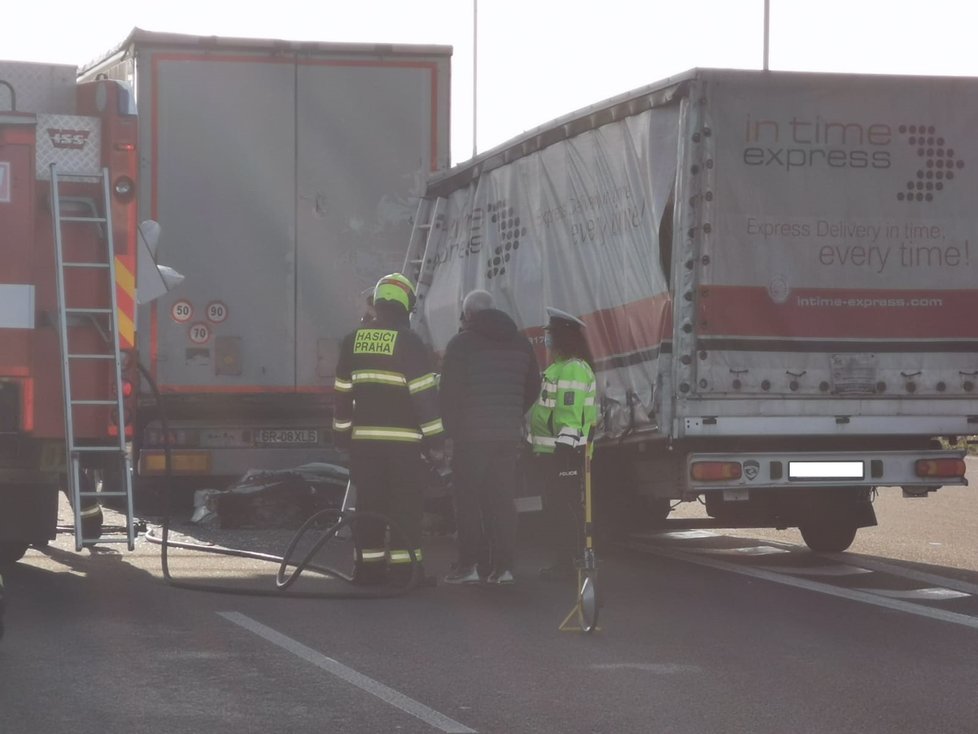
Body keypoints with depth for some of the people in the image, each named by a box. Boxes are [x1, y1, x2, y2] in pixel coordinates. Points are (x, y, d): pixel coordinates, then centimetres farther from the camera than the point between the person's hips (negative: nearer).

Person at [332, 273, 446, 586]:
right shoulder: (408, 342, -9)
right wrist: (435, 440, -8)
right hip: (403, 440, -5)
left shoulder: (354, 340, 7)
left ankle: (367, 567, 10)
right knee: (405, 508, -1)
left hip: (364, 439, 5)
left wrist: (342, 433, 20)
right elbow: (425, 393, -12)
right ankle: (403, 569, -3)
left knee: (368, 505, 9)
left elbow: (342, 392, 12)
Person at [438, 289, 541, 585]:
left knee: (468, 500, -1)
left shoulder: (461, 343, -6)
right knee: (503, 500, 7)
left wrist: (450, 428, 0)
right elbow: (533, 386, 17)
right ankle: (503, 566, 3)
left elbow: (449, 391, -9)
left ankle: (469, 564, -5)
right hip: (508, 435, 5)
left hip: (471, 435, -5)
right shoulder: (519, 343, 12)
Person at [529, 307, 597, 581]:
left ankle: (566, 564, -8)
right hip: (552, 453, 11)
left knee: (562, 508, -9)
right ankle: (562, 562, 21)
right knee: (554, 508, 15)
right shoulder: (558, 367, 20)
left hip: (564, 454, -11)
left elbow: (571, 414, -22)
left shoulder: (574, 369, -15)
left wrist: (565, 446, -25)